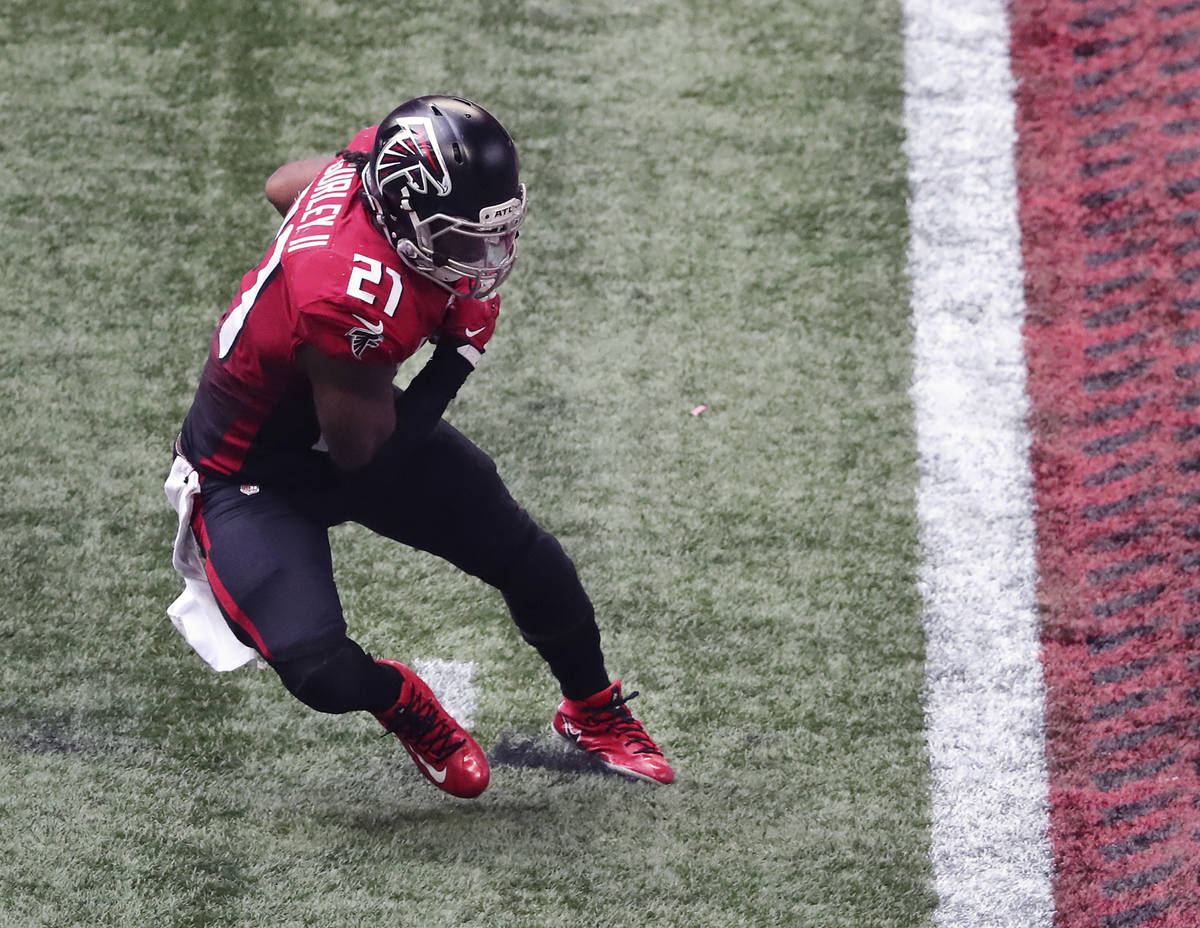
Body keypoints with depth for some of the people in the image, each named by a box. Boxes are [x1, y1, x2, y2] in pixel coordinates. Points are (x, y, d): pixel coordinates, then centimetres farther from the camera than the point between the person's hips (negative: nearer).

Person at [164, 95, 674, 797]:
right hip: (252, 473, -8)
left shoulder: (378, 163, -20)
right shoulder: (356, 298, -42)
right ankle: (403, 705, 14)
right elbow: (358, 451, -26)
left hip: (343, 418, 8)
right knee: (323, 673, -24)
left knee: (528, 557, 11)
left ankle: (594, 712, 38)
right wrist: (461, 350, -20)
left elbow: (284, 185, 6)